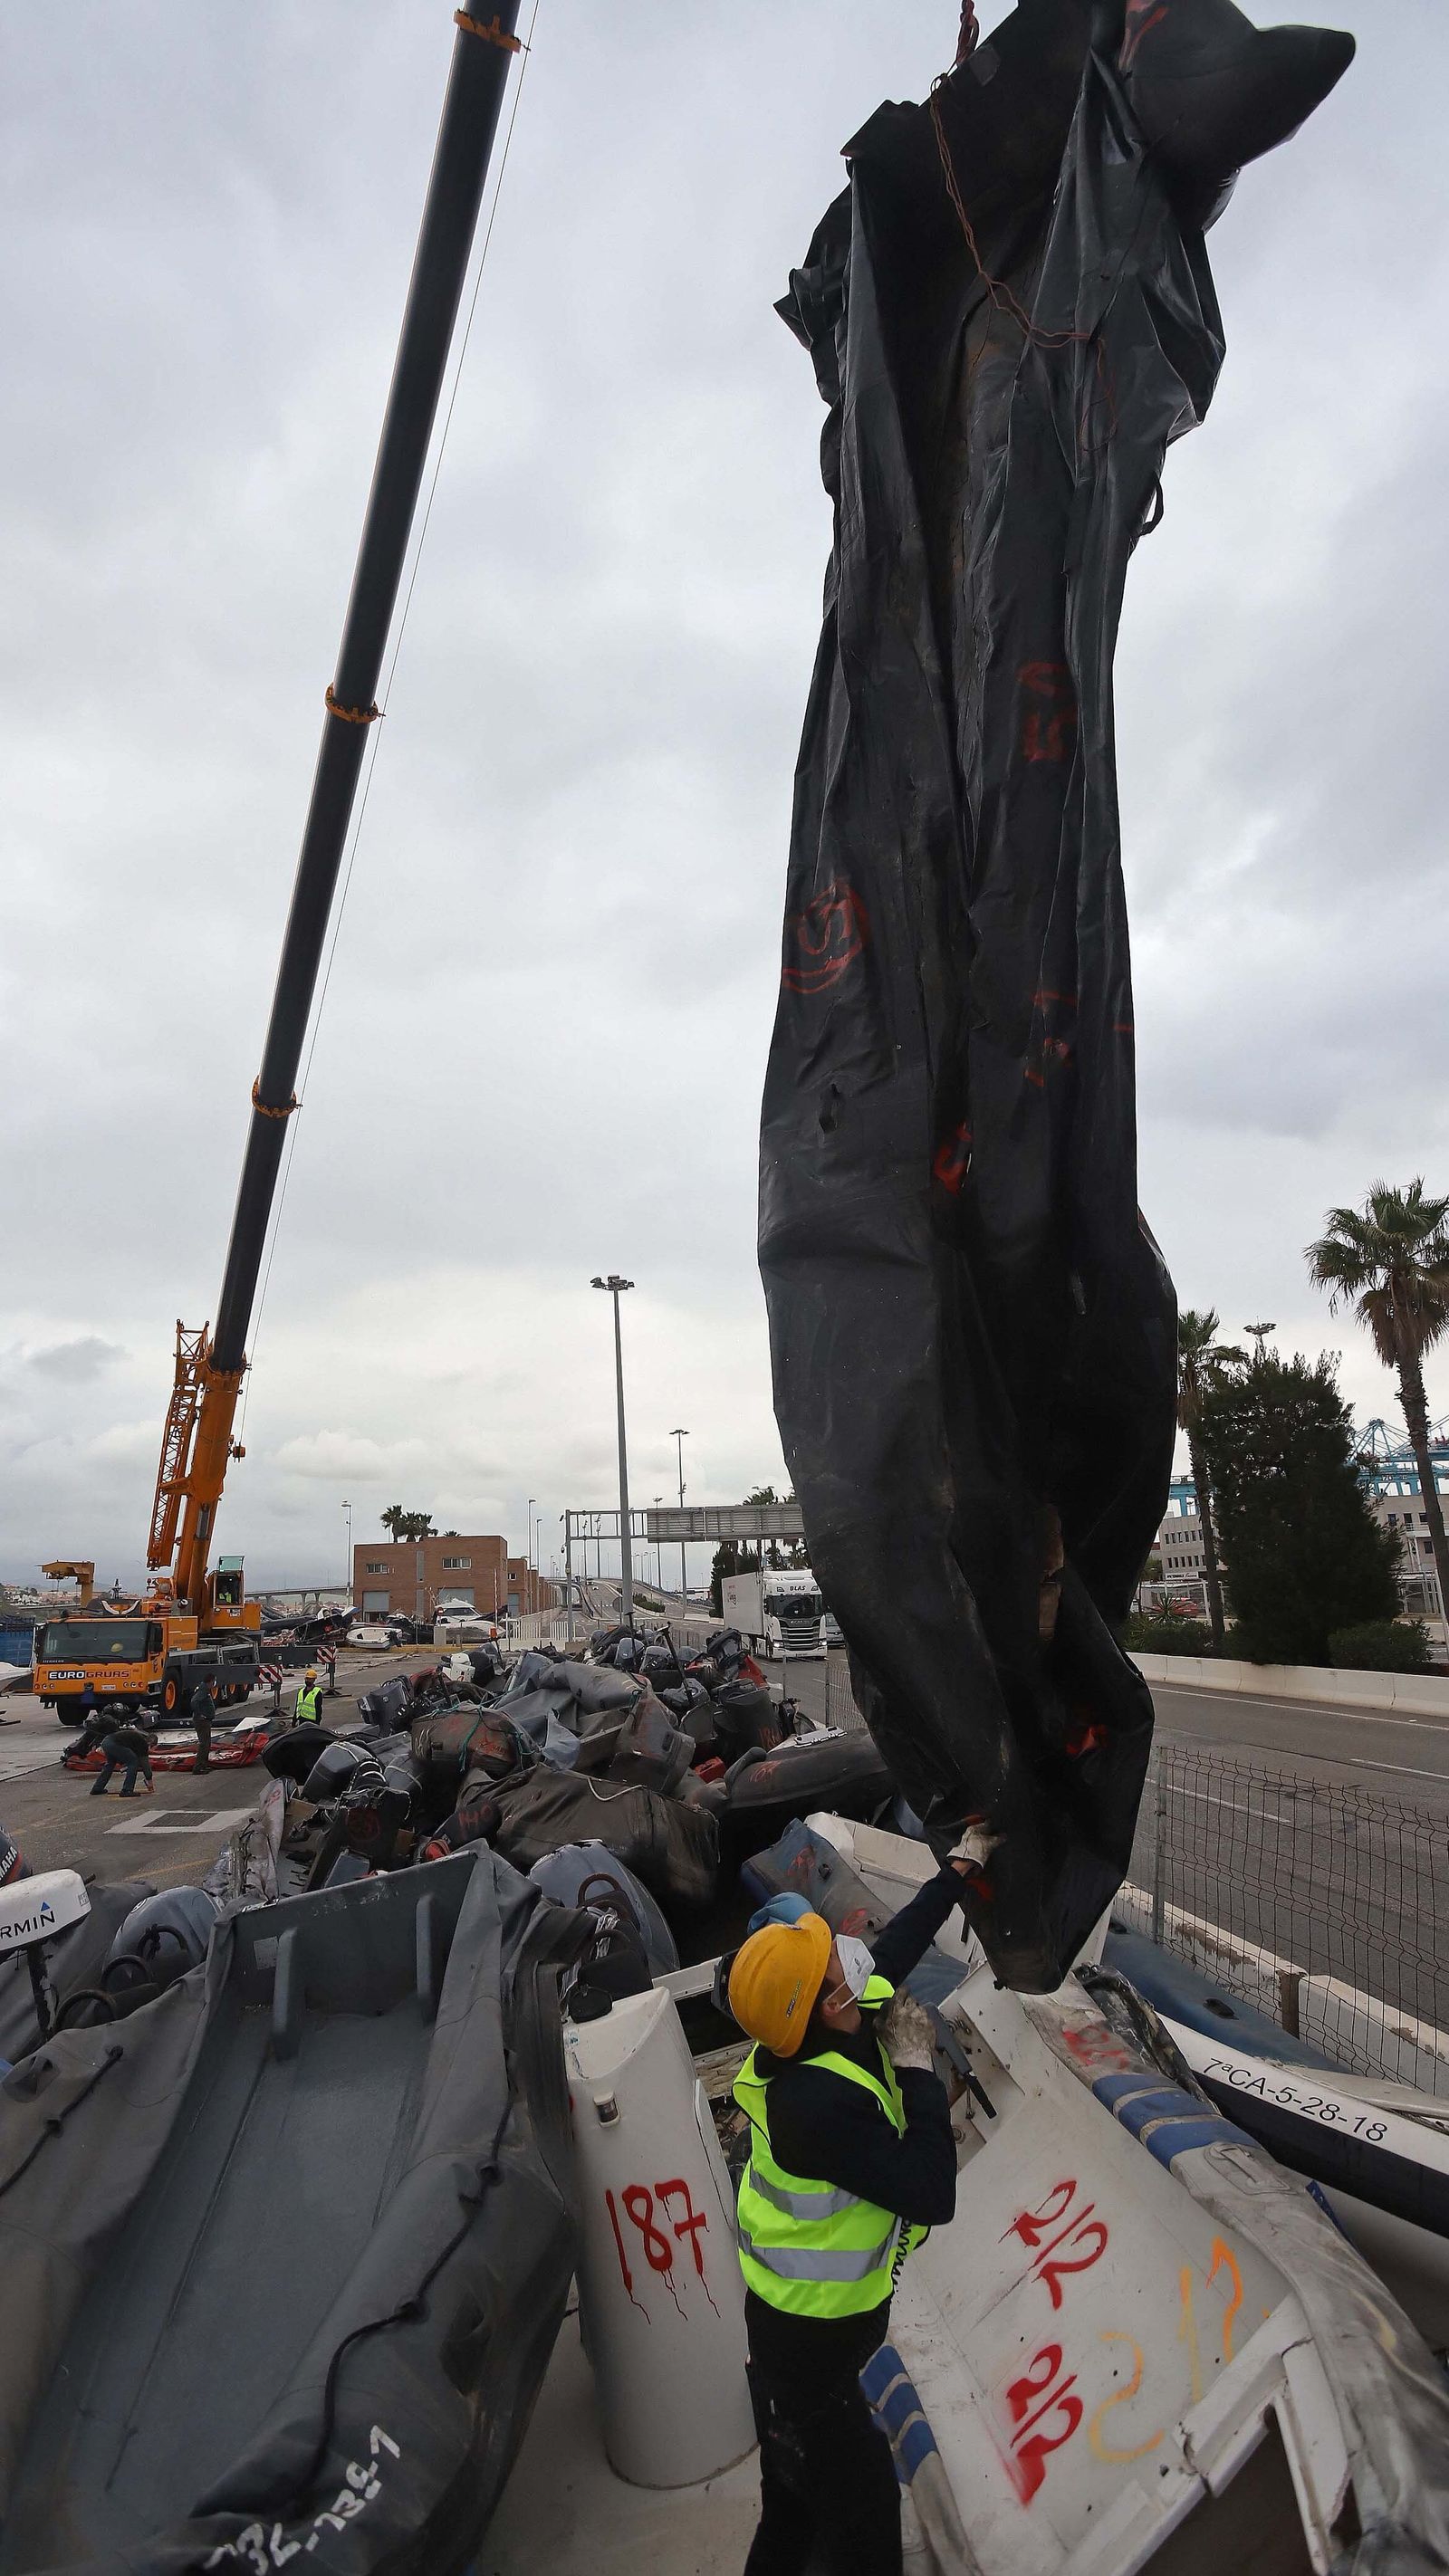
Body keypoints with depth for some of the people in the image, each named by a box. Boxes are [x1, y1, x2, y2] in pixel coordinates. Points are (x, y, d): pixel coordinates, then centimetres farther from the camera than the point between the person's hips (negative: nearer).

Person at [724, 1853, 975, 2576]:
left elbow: (894, 1946, 0)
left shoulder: (834, 2024, -15)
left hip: (797, 2308, 8)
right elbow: (933, 2197, -33)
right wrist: (918, 2069, -28)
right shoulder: (819, 2103, -39)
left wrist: (956, 1872, 5)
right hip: (812, 2334, -8)